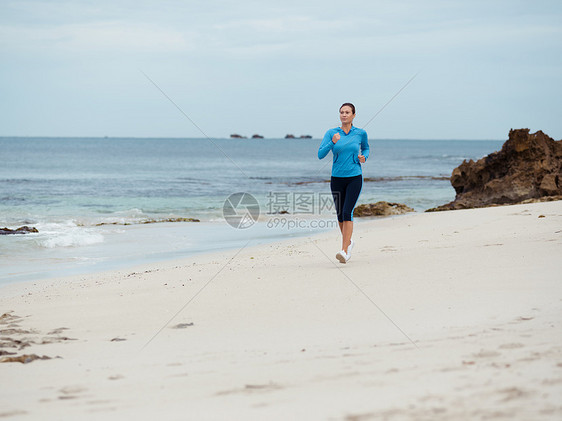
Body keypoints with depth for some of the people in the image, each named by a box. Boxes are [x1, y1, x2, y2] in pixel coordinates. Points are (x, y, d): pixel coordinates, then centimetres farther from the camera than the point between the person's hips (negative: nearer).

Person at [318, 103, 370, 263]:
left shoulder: (361, 133, 0)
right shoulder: (331, 133, -1)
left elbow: (366, 148, 20)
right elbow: (320, 154, -7)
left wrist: (363, 157, -2)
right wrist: (332, 142, -22)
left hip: (354, 178, -2)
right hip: (337, 179, 2)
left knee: (347, 212, -17)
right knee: (340, 215, 12)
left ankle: (344, 251, -20)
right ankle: (348, 241, 38)